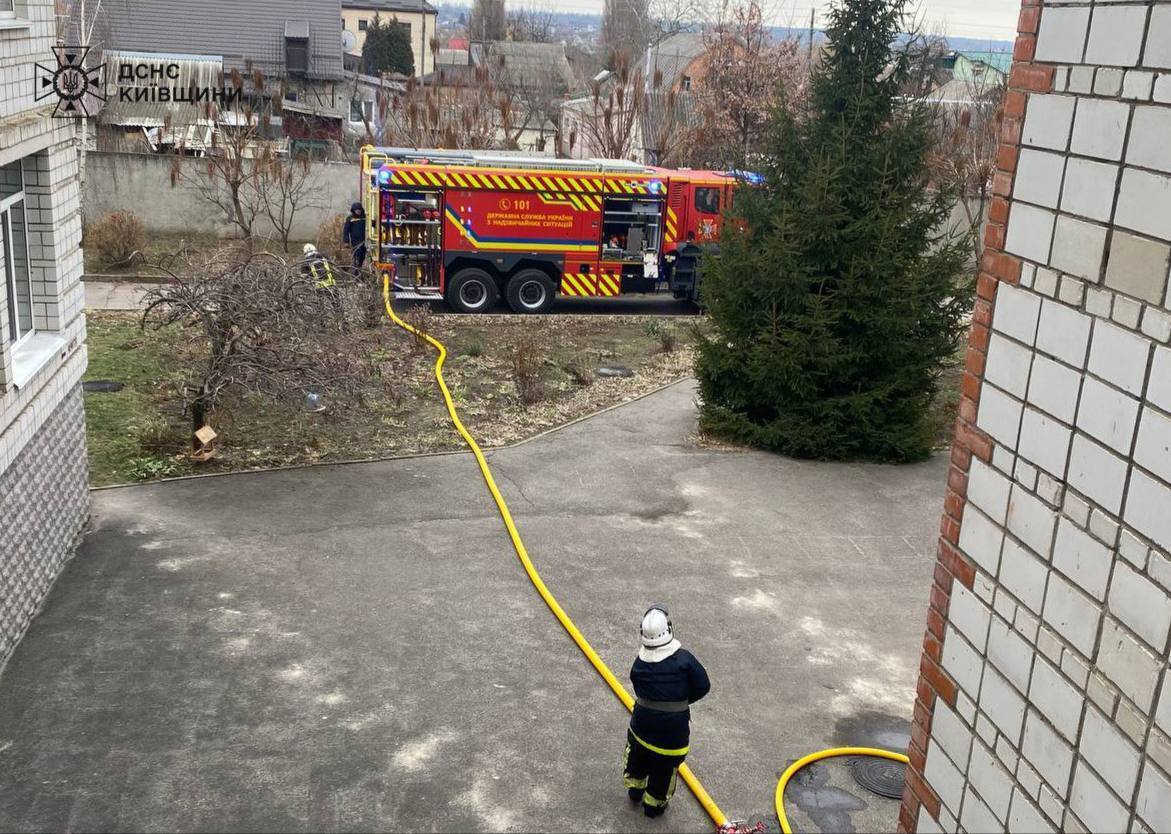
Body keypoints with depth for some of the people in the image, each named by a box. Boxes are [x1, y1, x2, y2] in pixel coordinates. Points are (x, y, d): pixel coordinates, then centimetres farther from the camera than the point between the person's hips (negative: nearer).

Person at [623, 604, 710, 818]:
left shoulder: (639, 664, -9)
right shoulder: (684, 659, -18)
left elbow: (640, 691, -1)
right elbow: (702, 686, -12)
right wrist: (682, 700, 2)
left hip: (643, 722, 3)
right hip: (673, 727, -3)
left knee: (637, 752, 31)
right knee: (665, 765, 17)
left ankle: (635, 788, 50)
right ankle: (654, 804, 32)